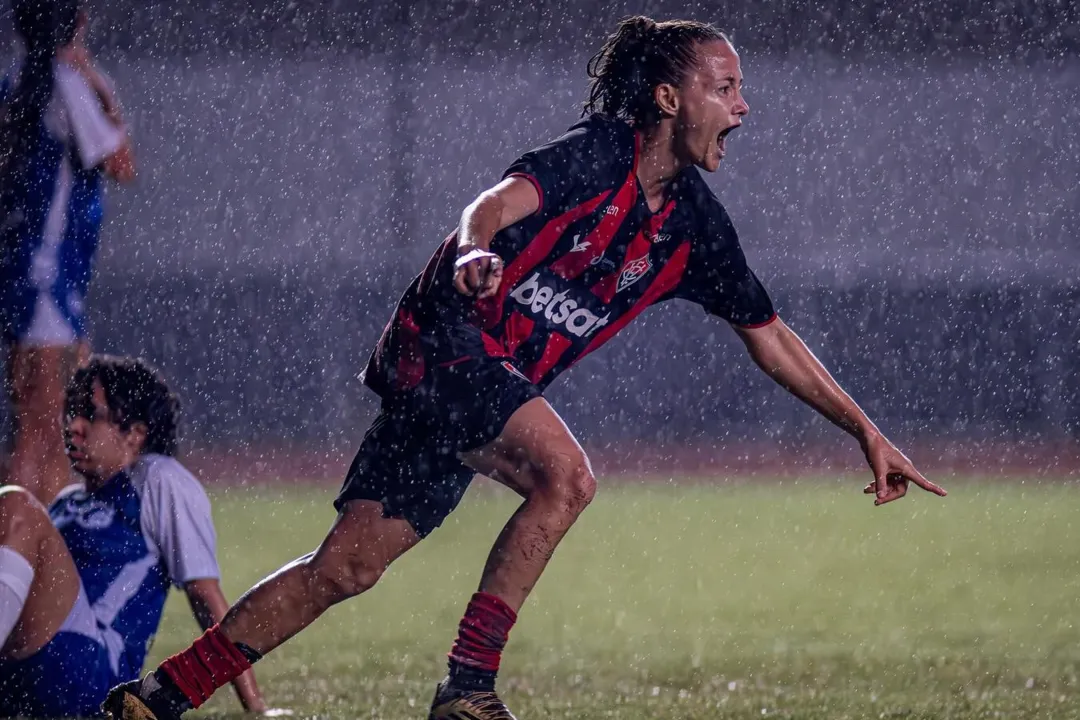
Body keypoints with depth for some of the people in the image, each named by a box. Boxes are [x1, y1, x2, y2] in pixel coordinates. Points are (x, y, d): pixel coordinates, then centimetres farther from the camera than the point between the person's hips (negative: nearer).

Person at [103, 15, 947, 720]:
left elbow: (768, 332, 18)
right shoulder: (601, 151, -12)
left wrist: (867, 431, 17)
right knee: (565, 474, -28)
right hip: (442, 346, -8)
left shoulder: (692, 220, 10)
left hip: (495, 388, 8)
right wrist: (476, 252, -51)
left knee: (346, 566, 2)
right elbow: (501, 202, -28)